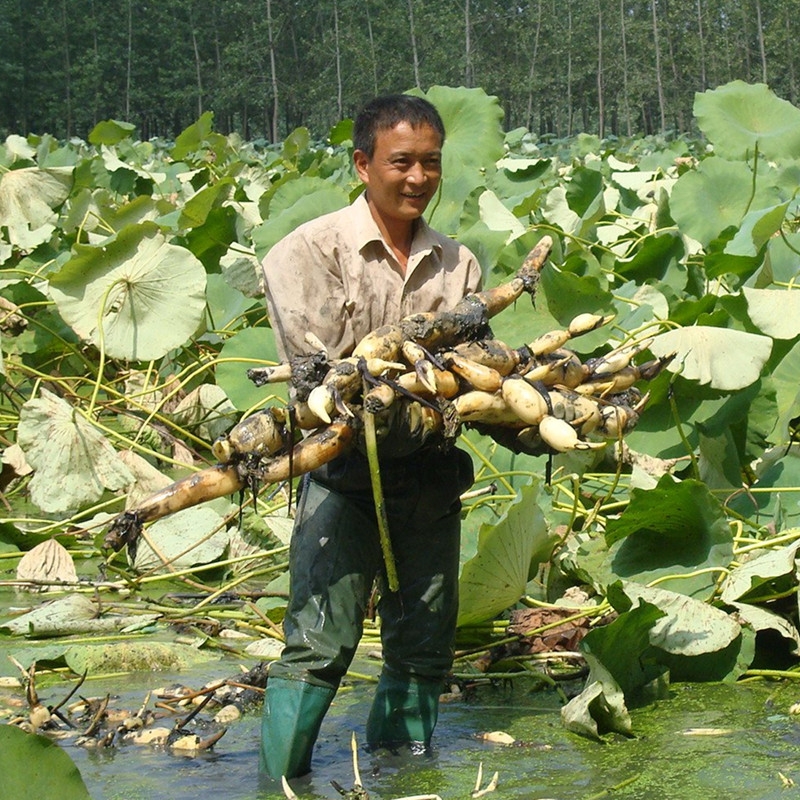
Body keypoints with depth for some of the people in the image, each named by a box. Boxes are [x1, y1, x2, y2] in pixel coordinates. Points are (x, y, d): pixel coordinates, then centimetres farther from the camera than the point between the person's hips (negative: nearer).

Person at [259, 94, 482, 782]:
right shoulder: (313, 251, -3)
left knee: (422, 651, 10)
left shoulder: (458, 263, 12)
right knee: (320, 644, -13)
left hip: (432, 475, 5)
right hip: (345, 472, -5)